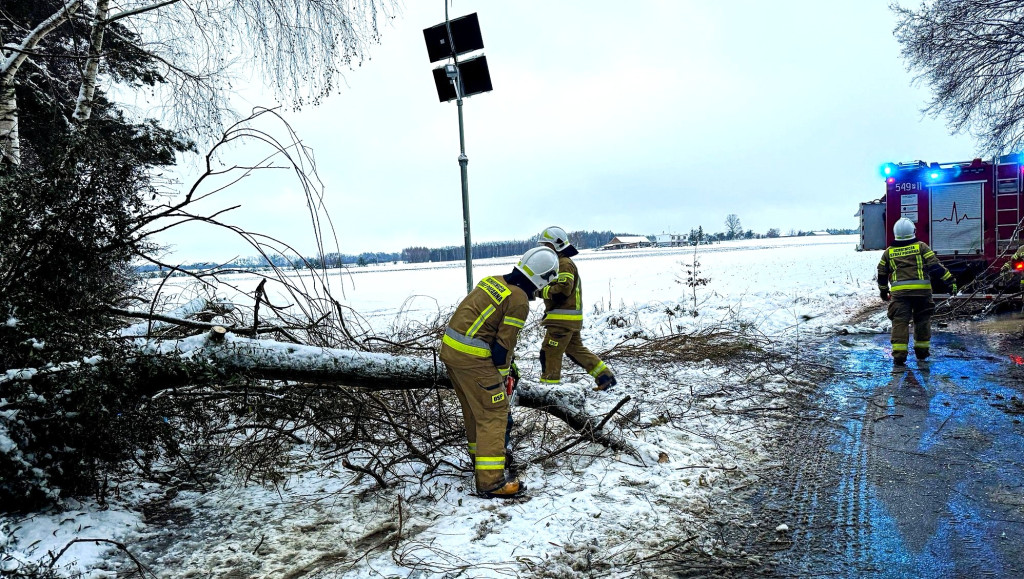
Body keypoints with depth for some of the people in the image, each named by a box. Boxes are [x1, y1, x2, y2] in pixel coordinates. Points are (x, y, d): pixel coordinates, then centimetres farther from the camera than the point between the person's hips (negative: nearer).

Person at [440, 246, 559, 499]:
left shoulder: (492, 280, 11)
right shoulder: (519, 301, -13)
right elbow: (504, 343, -12)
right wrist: (502, 374, 6)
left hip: (449, 346, 9)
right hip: (472, 358, -9)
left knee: (473, 407, 24)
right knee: (493, 413, -1)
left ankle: (479, 456, 42)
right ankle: (490, 481, -1)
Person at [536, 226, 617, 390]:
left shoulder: (564, 264, -13)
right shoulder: (559, 262, 20)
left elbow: (563, 290, -24)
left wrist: (540, 291, -18)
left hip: (563, 319, -11)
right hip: (568, 319, 11)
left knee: (549, 352, -5)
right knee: (575, 349, 17)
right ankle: (605, 376, 20)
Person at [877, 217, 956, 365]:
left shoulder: (888, 252, 12)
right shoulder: (921, 246, 5)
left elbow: (882, 274, 20)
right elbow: (935, 266, -3)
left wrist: (883, 291, 34)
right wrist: (949, 281, 1)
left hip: (899, 292, 0)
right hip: (922, 290, 0)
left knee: (900, 321, -3)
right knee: (922, 320, 16)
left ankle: (899, 354, -13)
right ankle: (922, 350, 25)